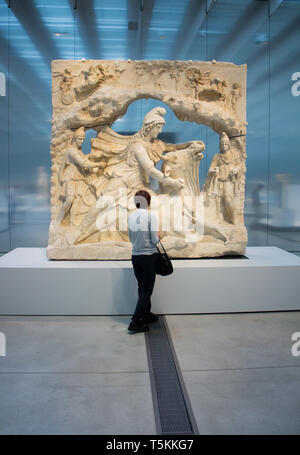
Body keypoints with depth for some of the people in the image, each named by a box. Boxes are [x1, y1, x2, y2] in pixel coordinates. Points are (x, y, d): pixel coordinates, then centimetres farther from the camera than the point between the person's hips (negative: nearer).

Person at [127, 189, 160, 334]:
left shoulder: (131, 217, 2)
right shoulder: (151, 216, -13)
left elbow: (131, 238, 10)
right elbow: (155, 240, -14)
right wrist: (158, 236, 7)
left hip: (135, 256, 6)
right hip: (149, 257, -5)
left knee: (142, 288, 18)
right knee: (146, 290, 2)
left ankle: (146, 315, 32)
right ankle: (135, 322, -1)